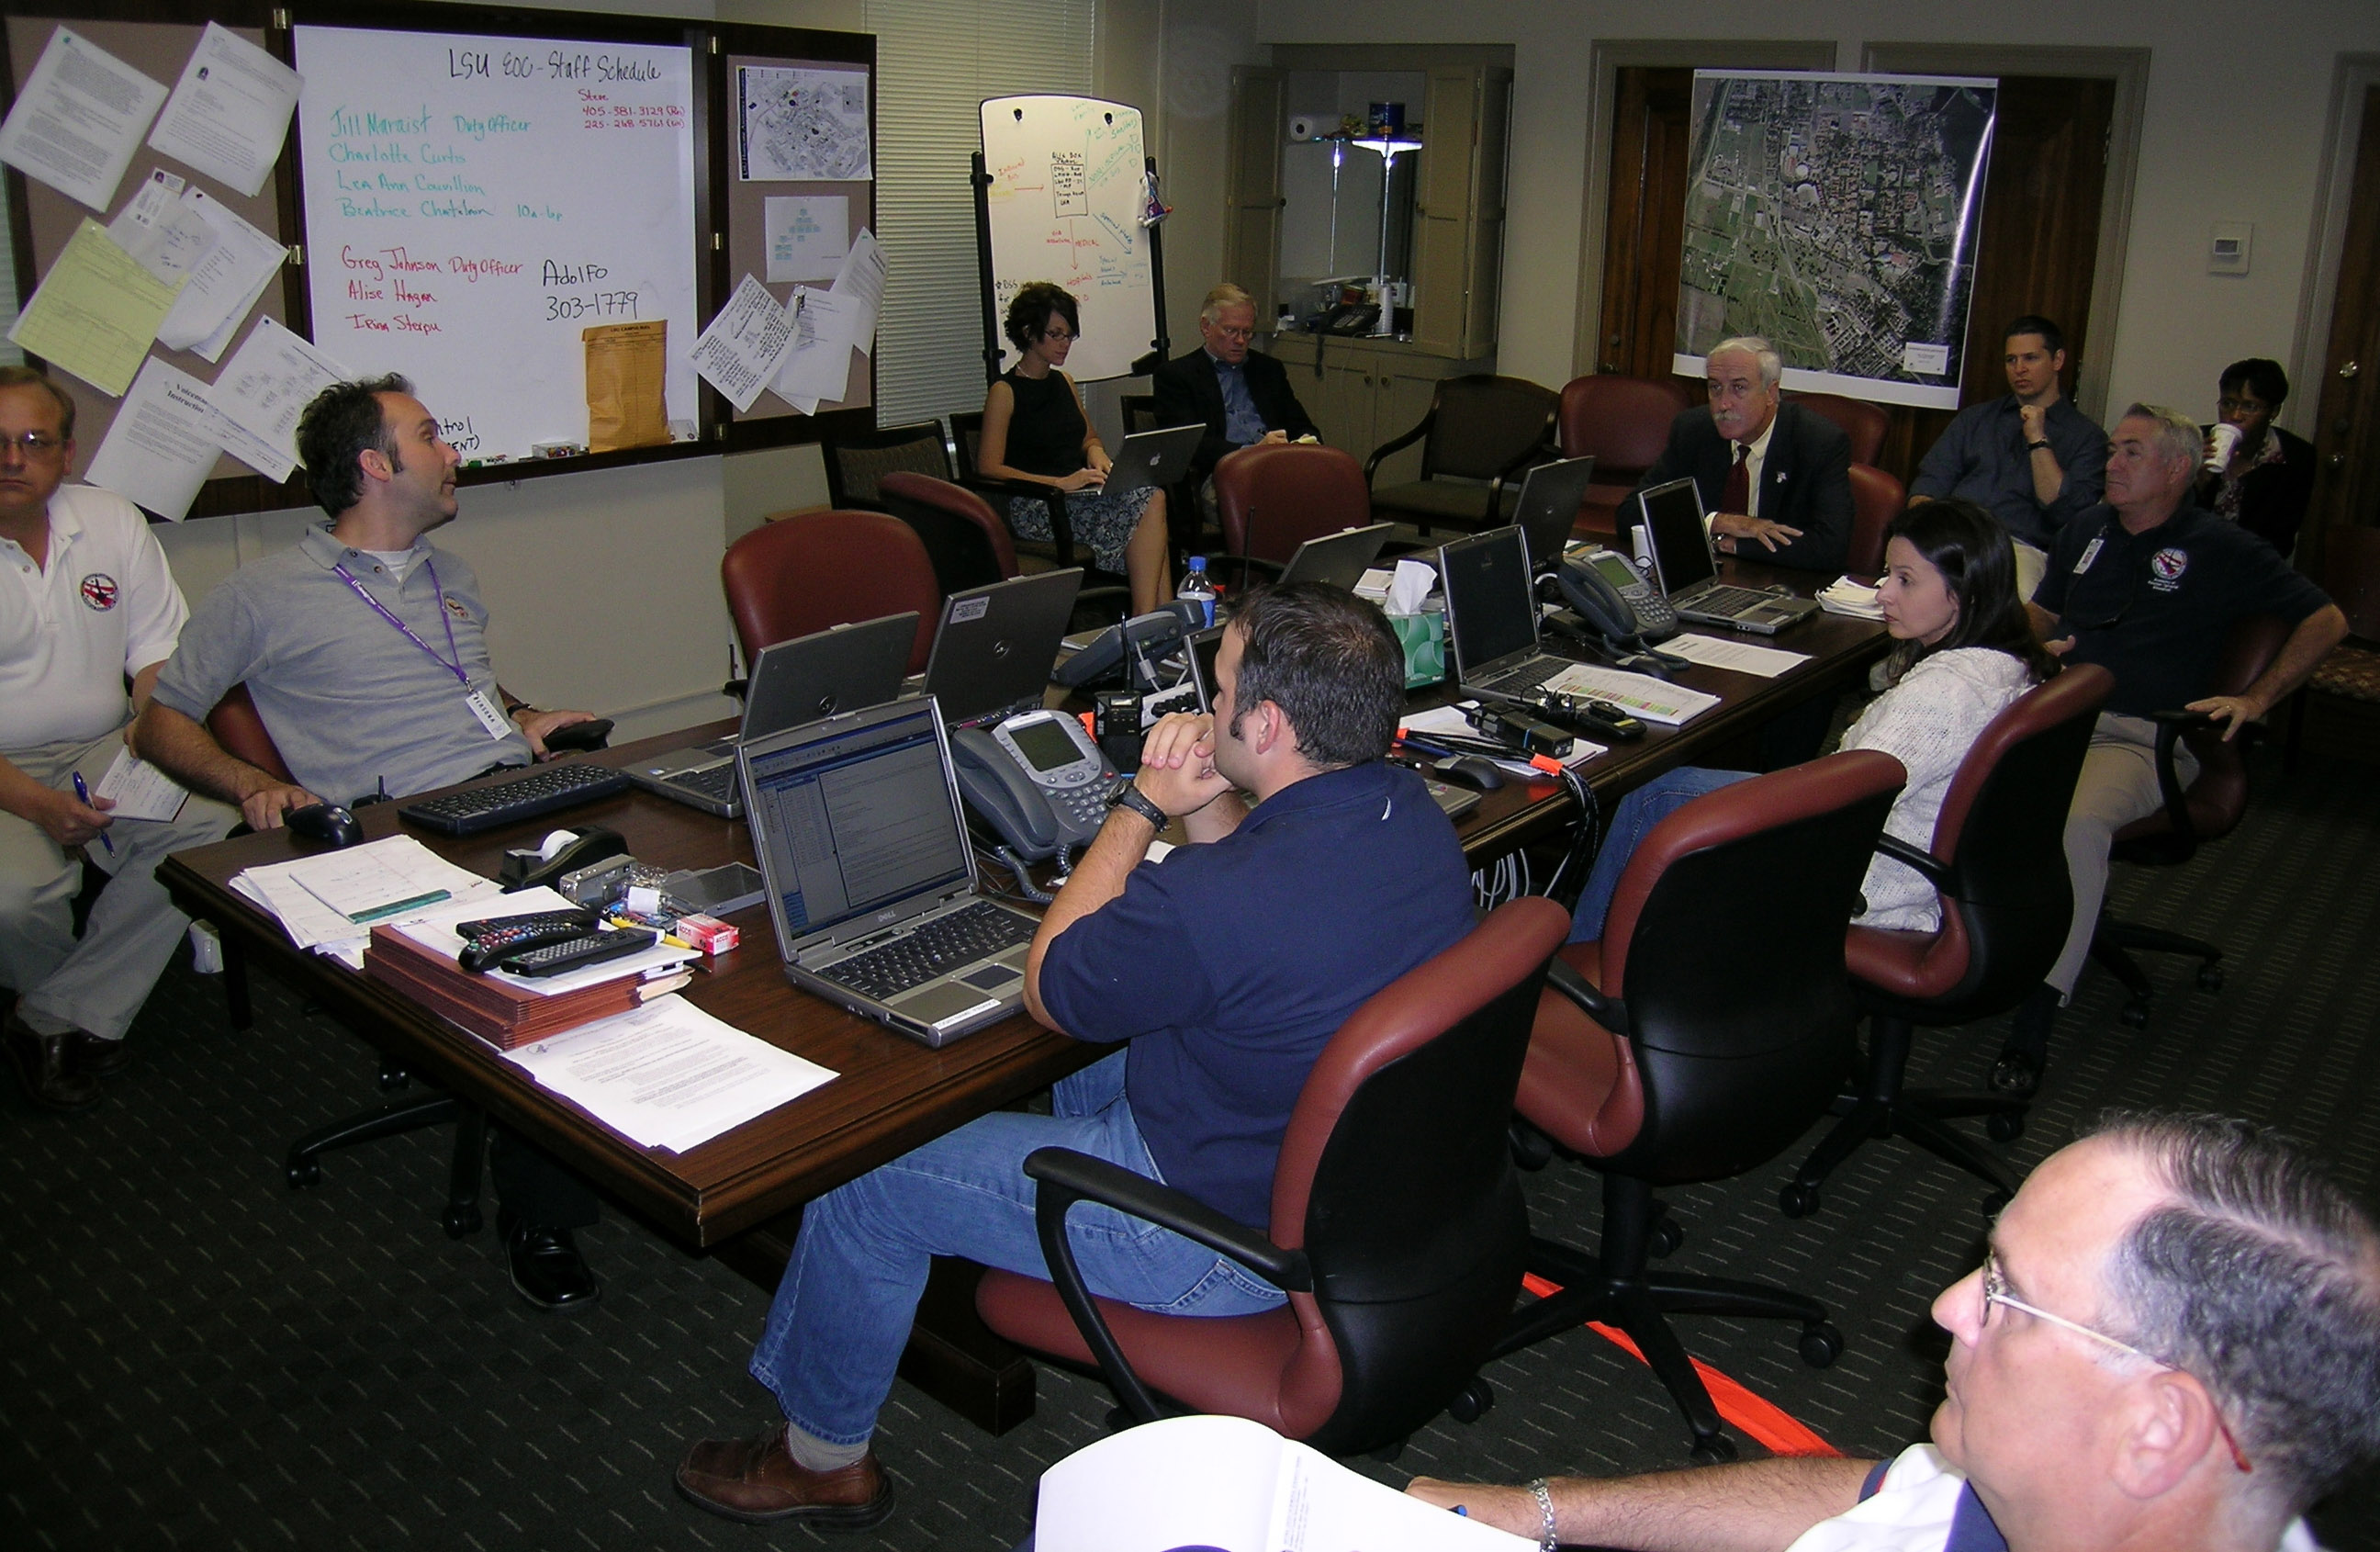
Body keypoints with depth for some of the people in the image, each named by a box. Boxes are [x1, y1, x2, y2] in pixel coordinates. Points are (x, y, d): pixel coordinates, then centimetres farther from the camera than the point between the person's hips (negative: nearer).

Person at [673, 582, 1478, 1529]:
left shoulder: (1214, 903, -36)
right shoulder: (1408, 810, -9)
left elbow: (1047, 992, -15)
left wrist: (1143, 806, -11)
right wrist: (1207, 810, -10)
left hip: (1238, 1232, -9)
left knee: (865, 1189, 4)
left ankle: (822, 1456, 30)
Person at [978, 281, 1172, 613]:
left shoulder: (1064, 383, 20)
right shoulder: (1005, 392, -2)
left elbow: (1089, 438, 33)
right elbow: (989, 467, -11)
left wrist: (1096, 454, 6)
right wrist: (1060, 482, -19)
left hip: (1080, 495, 7)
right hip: (1034, 507, -7)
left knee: (1152, 497, -26)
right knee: (1147, 503, -27)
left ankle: (1146, 619, -32)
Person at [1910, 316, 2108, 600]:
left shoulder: (2086, 436, 13)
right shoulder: (1975, 418, 25)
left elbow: (2066, 512, -1)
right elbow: (1929, 484, 15)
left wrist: (2038, 440, -2)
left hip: (2019, 547, -3)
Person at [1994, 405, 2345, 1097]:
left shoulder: (2220, 548, 5)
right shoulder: (2087, 529, 21)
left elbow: (2326, 621, 7)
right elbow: (2041, 611, 34)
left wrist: (2256, 700, -3)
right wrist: (2036, 644, 9)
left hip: (2147, 735, -5)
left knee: (2078, 822, -37)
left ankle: (2038, 1014, -35)